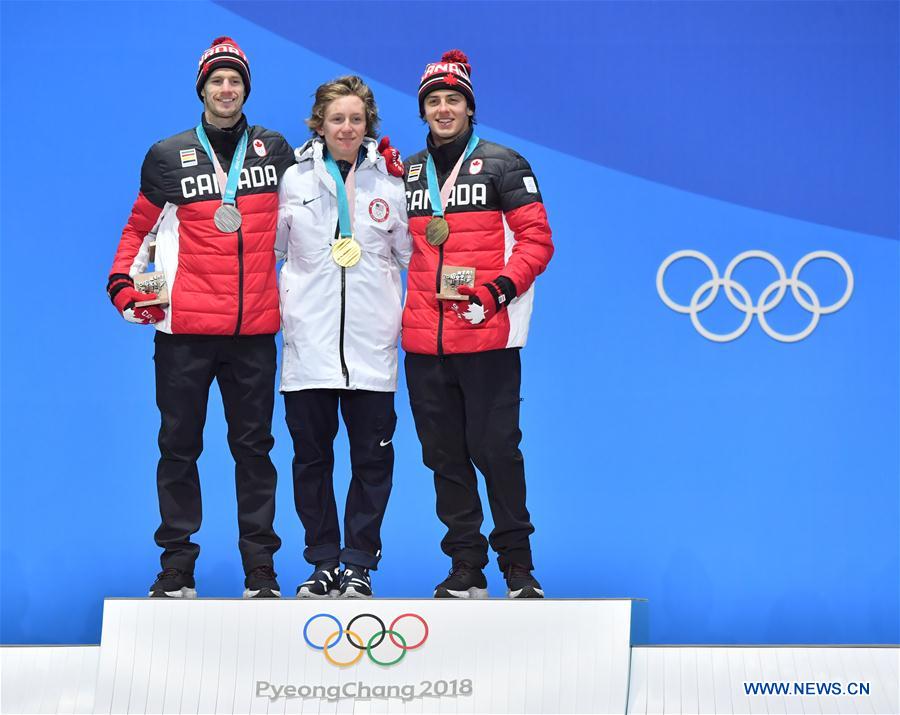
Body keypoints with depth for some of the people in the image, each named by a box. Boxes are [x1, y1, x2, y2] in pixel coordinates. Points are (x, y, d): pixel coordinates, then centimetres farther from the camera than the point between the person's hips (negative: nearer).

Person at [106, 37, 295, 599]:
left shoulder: (275, 151, 9)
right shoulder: (168, 156, 6)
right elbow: (140, 227, 13)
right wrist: (124, 282, 0)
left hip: (254, 328, 1)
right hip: (185, 328, 0)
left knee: (253, 446, 6)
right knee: (179, 446, 4)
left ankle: (261, 568, 11)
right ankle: (177, 565, 11)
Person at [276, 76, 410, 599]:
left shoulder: (390, 181, 7)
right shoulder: (294, 180, 7)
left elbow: (410, 254, 12)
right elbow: (270, 251, 12)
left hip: (371, 342, 0)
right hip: (309, 341, 0)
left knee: (372, 457, 1)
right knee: (312, 455, 5)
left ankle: (359, 563, 11)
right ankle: (324, 563, 15)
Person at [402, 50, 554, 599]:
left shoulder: (502, 165, 2)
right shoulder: (405, 173, 15)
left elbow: (537, 239, -3)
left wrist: (500, 288, -14)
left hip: (487, 337, -5)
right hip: (424, 342, 5)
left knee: (495, 450, -5)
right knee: (446, 456, 7)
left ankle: (518, 567, 7)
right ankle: (466, 569, 16)